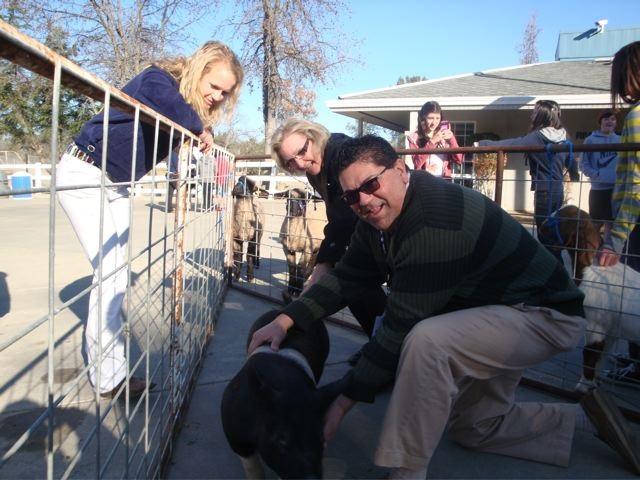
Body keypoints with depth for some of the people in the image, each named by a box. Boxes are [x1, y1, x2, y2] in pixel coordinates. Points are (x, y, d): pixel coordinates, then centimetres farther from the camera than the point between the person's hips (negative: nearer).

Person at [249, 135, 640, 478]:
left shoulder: (435, 223, -34)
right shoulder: (380, 216, -5)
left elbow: (400, 328, -32)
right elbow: (346, 278, -2)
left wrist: (343, 402, -25)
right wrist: (286, 320, -14)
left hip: (545, 314, -10)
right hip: (492, 311, 10)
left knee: (427, 341, -37)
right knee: (472, 426, 22)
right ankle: (584, 418, 36)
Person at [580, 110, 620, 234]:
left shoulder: (620, 140, 9)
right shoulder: (591, 140, 1)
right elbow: (584, 164, -1)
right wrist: (595, 175, -15)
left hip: (617, 188, 2)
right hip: (598, 188, -2)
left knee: (611, 223, 7)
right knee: (596, 224, 5)